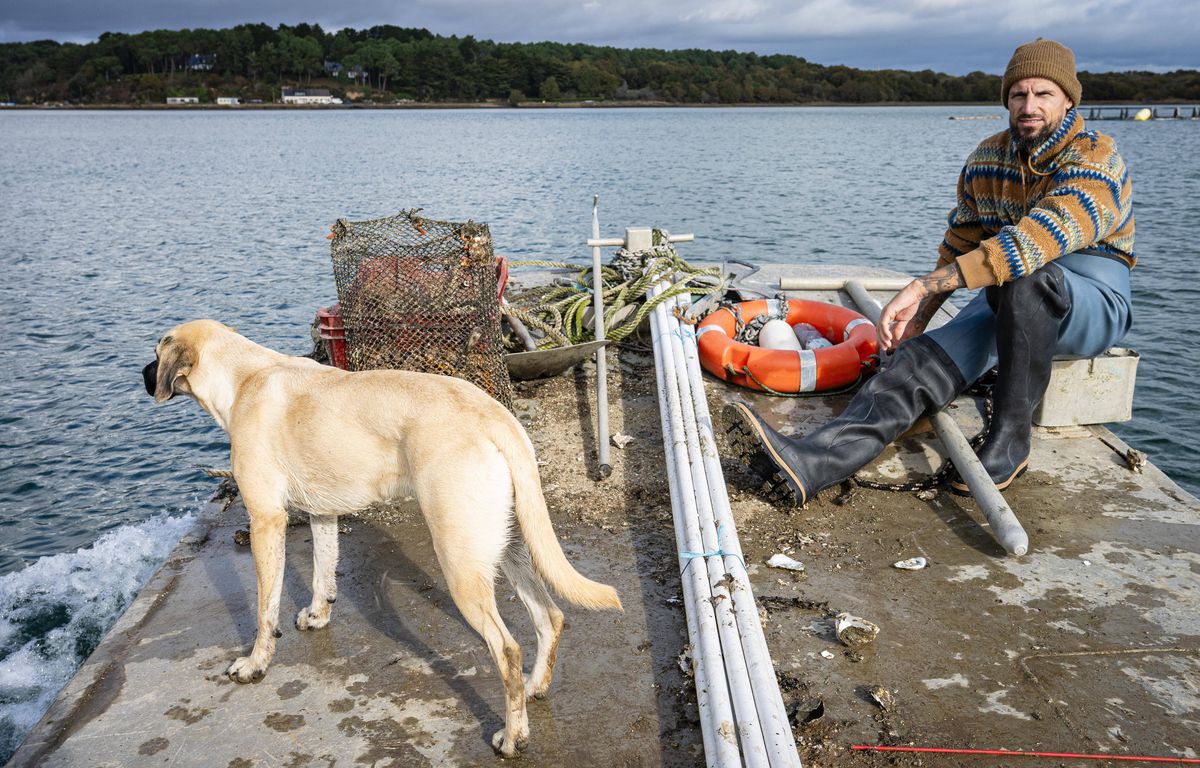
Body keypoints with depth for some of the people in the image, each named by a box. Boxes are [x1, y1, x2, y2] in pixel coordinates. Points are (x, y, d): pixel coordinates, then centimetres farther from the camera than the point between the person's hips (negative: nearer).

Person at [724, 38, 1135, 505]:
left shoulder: (1095, 161, -17)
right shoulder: (986, 159, 6)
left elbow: (1036, 241, -33)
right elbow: (959, 243, 15)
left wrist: (923, 286, -39)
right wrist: (919, 317, 1)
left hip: (1091, 302, -5)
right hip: (1009, 306, 5)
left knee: (1025, 278, -40)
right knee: (925, 357, -23)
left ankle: (1011, 437, -26)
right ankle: (811, 464, -44)